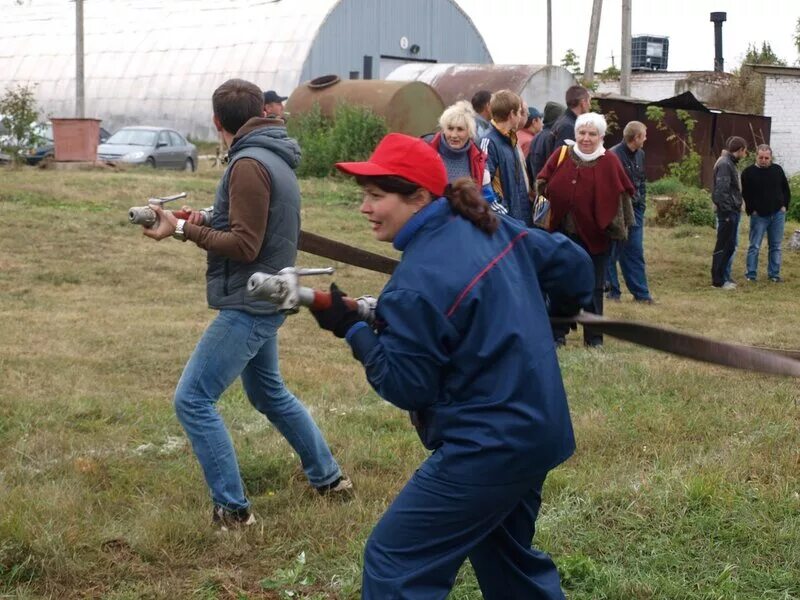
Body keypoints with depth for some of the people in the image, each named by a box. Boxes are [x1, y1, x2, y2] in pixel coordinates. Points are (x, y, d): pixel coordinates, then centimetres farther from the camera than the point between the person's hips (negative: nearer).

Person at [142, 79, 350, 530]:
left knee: (193, 400, -7)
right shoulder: (276, 159, 10)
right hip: (263, 301, 10)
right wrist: (207, 222, 5)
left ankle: (233, 510, -5)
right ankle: (329, 477, 36)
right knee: (269, 393, 26)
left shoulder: (249, 164, -19)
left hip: (247, 306, -10)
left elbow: (244, 245, -21)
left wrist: (184, 230, -18)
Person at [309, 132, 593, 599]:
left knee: (394, 562, -5)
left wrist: (352, 328, -7)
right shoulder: (495, 227, 3)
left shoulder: (415, 285, -21)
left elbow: (406, 386, -16)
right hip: (538, 431, 10)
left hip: (488, 448, -10)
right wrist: (555, 314, 34)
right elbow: (573, 264, 14)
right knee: (507, 558, 28)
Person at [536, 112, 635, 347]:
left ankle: (594, 337, 17)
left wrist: (616, 226, -4)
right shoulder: (561, 155, -1)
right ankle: (557, 334, 19)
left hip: (595, 236, -2)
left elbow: (621, 195, -1)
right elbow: (542, 184, 9)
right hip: (562, 233, 2)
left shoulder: (609, 162, -6)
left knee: (593, 287, 7)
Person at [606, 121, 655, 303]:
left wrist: (640, 202, 10)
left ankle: (641, 293, 12)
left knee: (636, 252, 9)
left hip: (634, 208, 7)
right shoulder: (614, 155, -18)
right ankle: (612, 290, 13)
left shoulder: (640, 155, 8)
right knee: (612, 252, 3)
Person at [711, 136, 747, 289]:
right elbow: (721, 190, -21)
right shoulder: (724, 164, -15)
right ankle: (718, 280, 0)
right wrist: (726, 211, -21)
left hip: (732, 211, 10)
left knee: (729, 246, 14)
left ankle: (722, 276, 20)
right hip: (727, 212, -10)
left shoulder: (730, 163, 16)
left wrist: (737, 207, 14)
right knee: (723, 246, -4)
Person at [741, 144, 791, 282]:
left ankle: (774, 274, 14)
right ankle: (751, 274, 5)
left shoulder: (777, 170, 6)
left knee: (776, 246, 7)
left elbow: (786, 189, 13)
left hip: (777, 214, 3)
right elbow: (744, 195, -3)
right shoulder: (748, 173, -4)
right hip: (759, 215, -3)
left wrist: (784, 206, 3)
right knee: (755, 246, -1)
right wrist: (751, 210, -8)